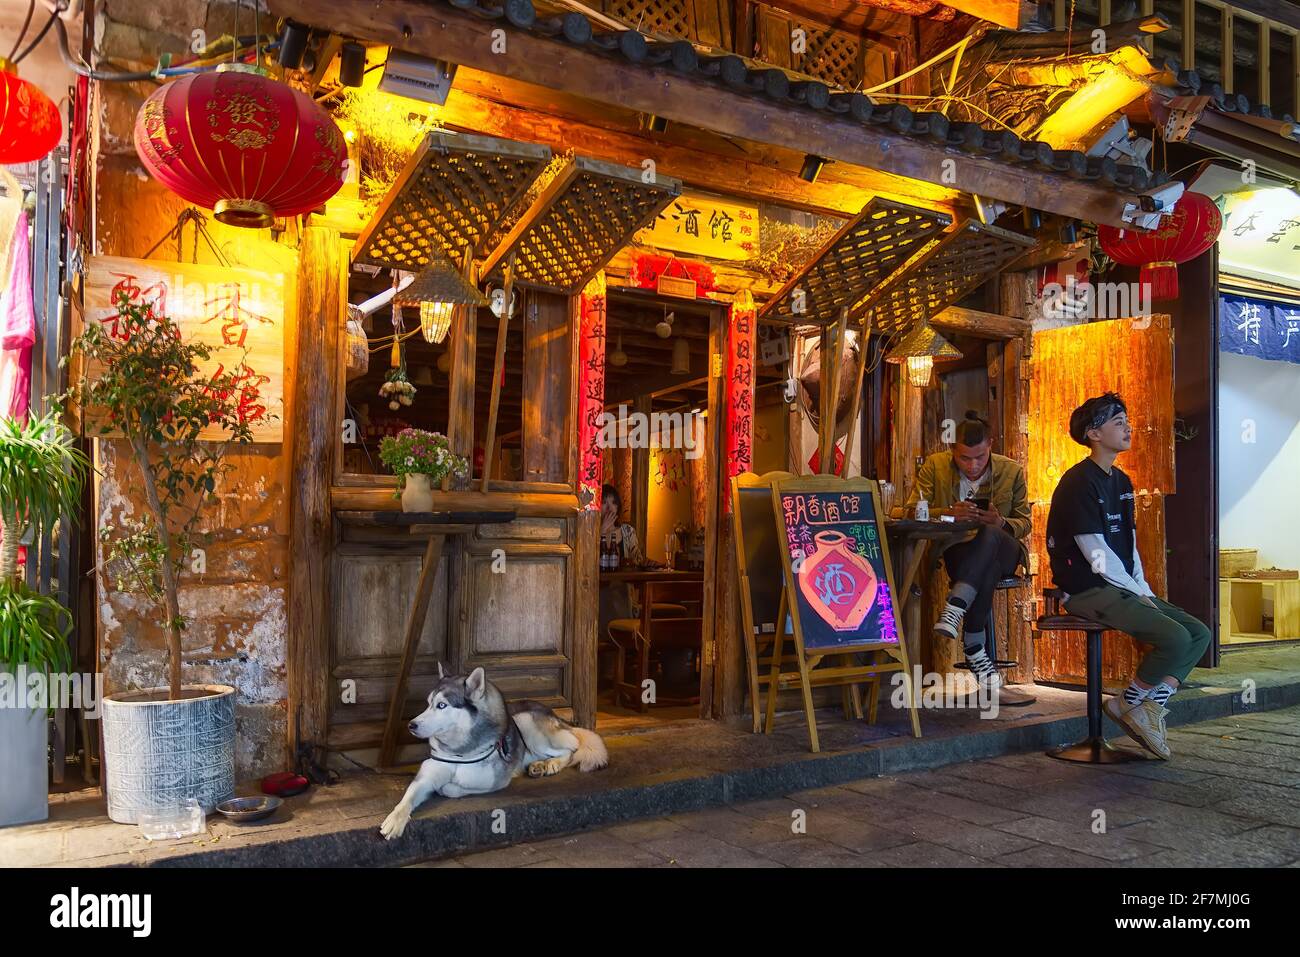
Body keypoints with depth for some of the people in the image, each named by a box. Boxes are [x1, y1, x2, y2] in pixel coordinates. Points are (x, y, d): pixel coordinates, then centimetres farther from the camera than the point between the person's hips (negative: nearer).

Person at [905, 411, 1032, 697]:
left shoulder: (1012, 471, 5)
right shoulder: (935, 466, 2)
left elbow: (1025, 523, 7)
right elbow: (912, 510, -3)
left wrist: (1000, 522, -17)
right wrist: (949, 513, -22)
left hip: (1002, 551, 1)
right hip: (951, 552, -1)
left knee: (988, 535, -38)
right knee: (987, 568, -37)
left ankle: (954, 609, -46)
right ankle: (976, 655, -35)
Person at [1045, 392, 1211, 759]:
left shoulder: (1121, 481, 16)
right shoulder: (1079, 482, -12)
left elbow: (1129, 546, 17)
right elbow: (1097, 554, -16)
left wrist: (1144, 590, 4)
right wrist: (1137, 594, -10)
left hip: (1122, 588, 9)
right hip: (1088, 591, -9)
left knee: (1200, 634, -1)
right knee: (1175, 638, -22)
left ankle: (1150, 708, 0)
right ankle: (1128, 704, -1)